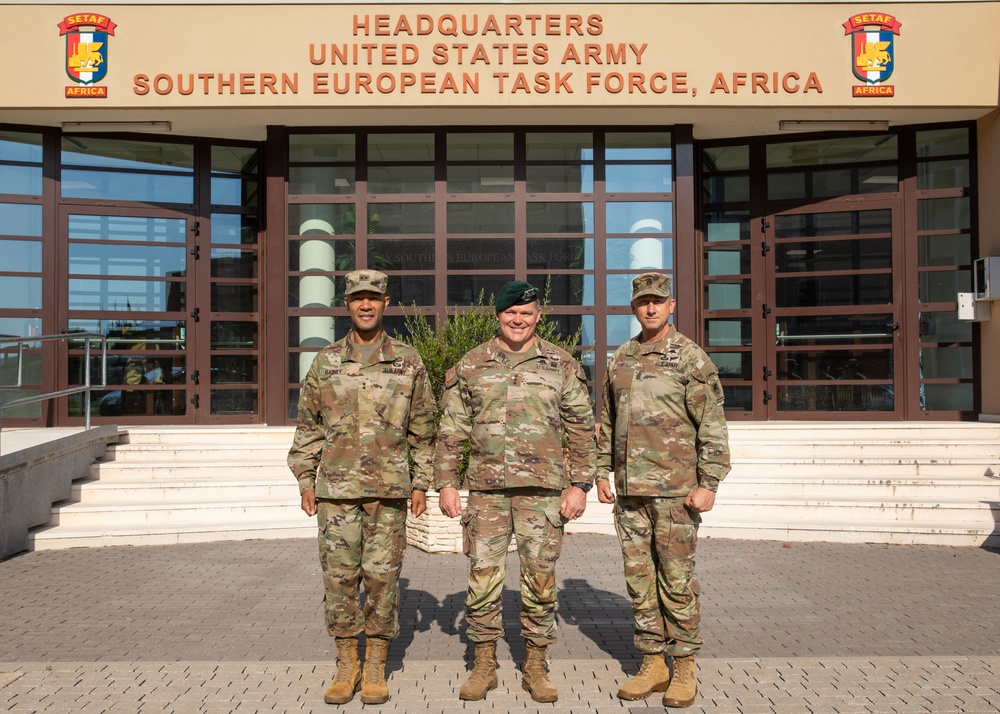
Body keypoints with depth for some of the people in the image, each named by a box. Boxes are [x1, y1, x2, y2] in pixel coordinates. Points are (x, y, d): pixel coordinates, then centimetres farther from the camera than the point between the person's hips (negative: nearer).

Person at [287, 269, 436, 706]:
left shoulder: (408, 362, 4)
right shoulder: (325, 361, 7)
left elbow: (422, 429, 7)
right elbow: (308, 426, 11)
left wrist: (421, 484, 3)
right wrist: (305, 481, 6)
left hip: (389, 489, -1)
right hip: (336, 488, 1)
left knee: (382, 576, 3)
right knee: (339, 576, 4)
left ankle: (376, 668, 16)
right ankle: (346, 665, 18)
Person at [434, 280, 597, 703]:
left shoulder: (561, 364, 5)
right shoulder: (470, 366, 7)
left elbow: (581, 428, 5)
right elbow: (451, 429, 8)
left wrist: (580, 485, -2)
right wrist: (446, 483, 2)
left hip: (543, 489, 0)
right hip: (486, 489, 1)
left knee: (540, 579, 5)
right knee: (482, 578, 4)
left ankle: (536, 667, 19)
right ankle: (484, 665, 19)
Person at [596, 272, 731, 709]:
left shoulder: (691, 358, -4)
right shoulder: (620, 359, 13)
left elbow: (712, 426, -8)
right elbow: (607, 423, 19)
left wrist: (709, 484, -13)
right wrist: (602, 474, 14)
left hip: (676, 489, -5)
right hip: (629, 491, 6)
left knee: (677, 579, 1)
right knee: (639, 578, 9)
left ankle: (684, 667, 14)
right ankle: (652, 663, 21)